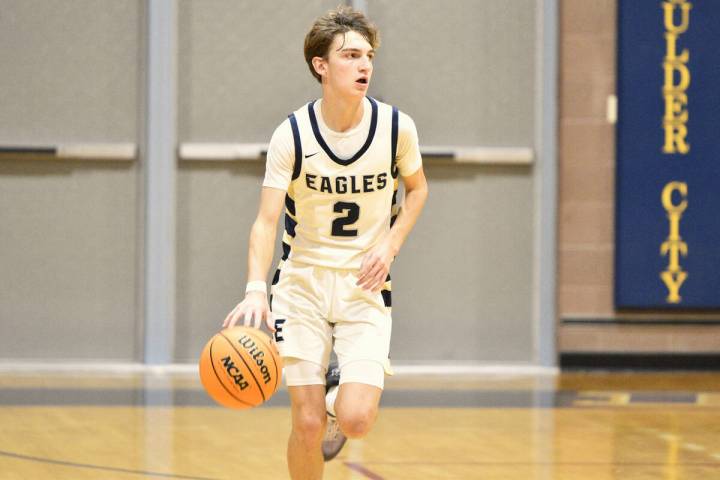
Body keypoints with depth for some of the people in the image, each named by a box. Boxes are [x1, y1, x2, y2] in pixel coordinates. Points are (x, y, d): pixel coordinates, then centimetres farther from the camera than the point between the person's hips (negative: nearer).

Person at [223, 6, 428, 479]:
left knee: (355, 420, -14)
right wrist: (256, 289, -32)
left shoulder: (396, 126, -7)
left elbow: (417, 187, 12)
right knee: (308, 424, -5)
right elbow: (266, 221, -16)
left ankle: (342, 398, 23)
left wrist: (390, 246, -5)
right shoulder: (292, 135, -12)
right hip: (303, 283, -1)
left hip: (365, 286, 1)